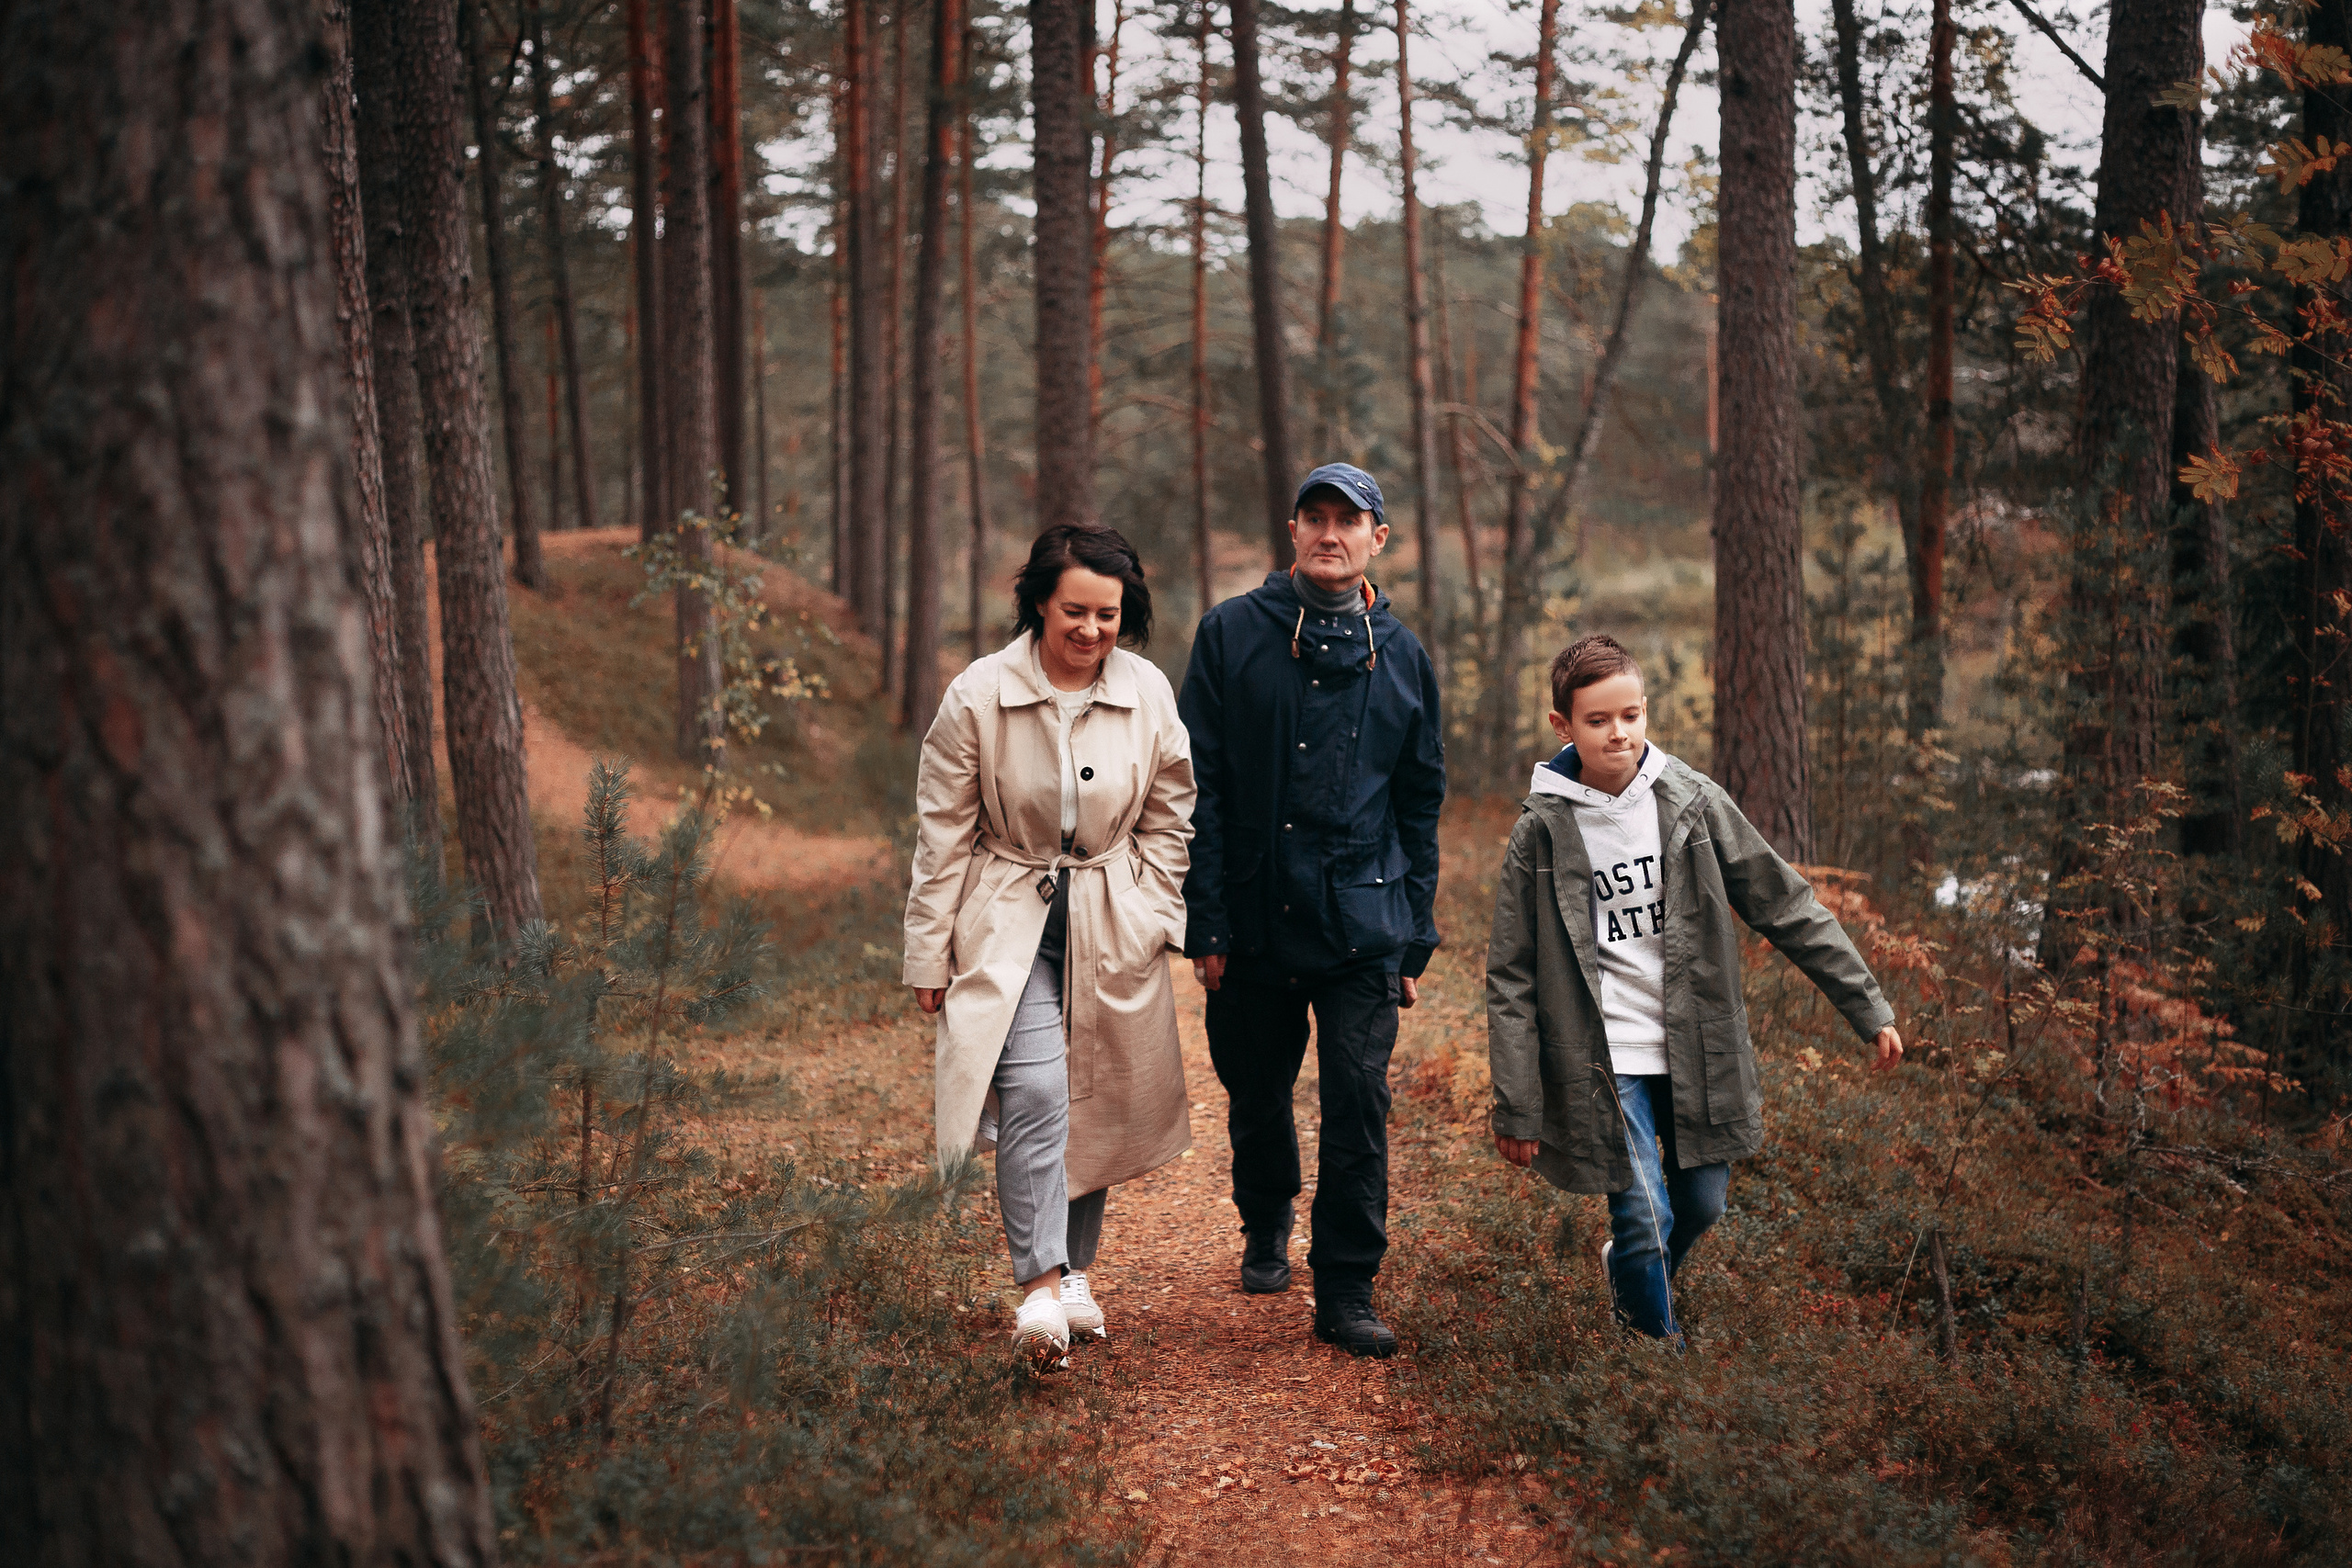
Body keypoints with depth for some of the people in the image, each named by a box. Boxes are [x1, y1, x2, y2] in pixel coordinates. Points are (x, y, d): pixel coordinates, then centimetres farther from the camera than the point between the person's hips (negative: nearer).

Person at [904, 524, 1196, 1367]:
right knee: (1034, 1091, -20)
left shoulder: (1148, 694, -1)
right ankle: (1039, 1288, -18)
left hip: (1112, 926, 3)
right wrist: (929, 952, -2)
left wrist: (1153, 919, 5)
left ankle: (1075, 1272, 26)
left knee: (1099, 1105, 8)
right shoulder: (978, 697, -9)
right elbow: (943, 833, -3)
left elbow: (1168, 820, 11)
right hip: (1008, 921, -3)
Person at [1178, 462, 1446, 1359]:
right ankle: (1266, 1230, 40)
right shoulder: (1232, 636, 1)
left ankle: (1346, 1292, 2)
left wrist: (1414, 940, 9)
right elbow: (1199, 787, -1)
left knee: (1359, 1105, -7)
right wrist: (1206, 921, -7)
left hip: (1363, 925, 0)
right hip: (1255, 923, 0)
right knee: (1256, 1096, 14)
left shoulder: (1401, 658, 8)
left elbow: (1420, 806, 13)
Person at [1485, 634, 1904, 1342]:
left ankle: (1629, 1265, 42)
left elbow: (1786, 906, 4)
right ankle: (1657, 1349, 18)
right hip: (1605, 1058, -3)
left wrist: (1867, 1006, 4)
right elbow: (1511, 979, -2)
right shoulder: (1543, 830, -7)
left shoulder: (1692, 801, -3)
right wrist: (1517, 1107, -5)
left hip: (1696, 1050, 3)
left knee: (1701, 1205, 10)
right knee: (1645, 1218, -8)